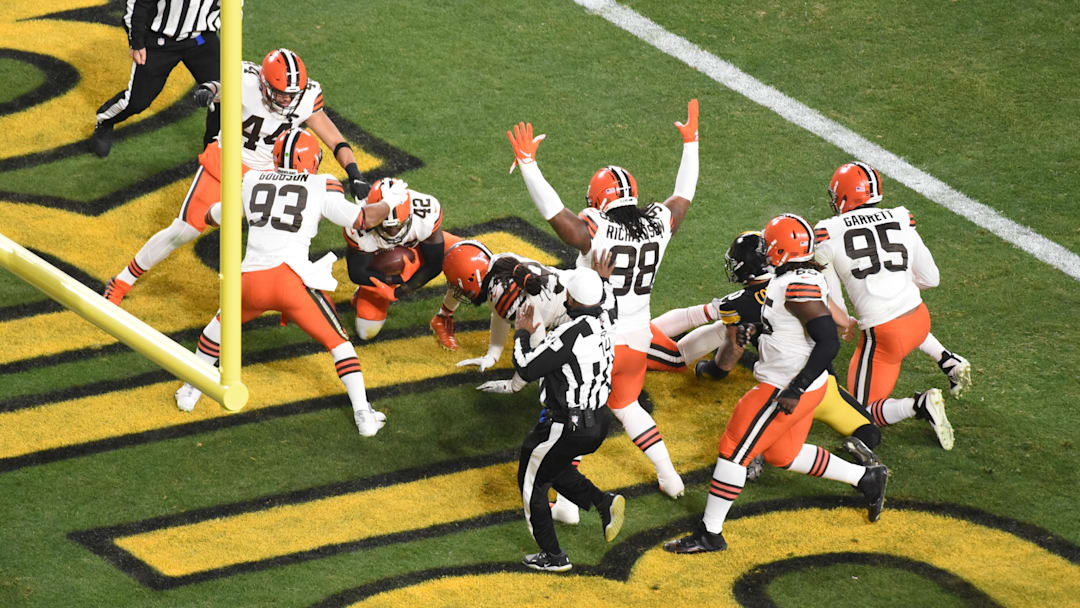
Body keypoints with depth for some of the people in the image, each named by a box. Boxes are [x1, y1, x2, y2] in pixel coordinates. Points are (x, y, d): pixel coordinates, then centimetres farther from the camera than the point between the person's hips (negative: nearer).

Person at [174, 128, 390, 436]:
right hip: (294, 280, -3)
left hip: (251, 280, 3)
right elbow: (361, 219, 2)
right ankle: (363, 414, 8)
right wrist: (388, 205, 23)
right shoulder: (320, 187, 6)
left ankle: (190, 390, 38)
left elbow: (213, 217, 30)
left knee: (223, 321, 33)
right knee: (338, 342, 15)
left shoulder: (252, 182, 16)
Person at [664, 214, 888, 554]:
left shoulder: (799, 286, -24)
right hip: (791, 384, 10)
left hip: (785, 388, -10)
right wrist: (754, 331, 9)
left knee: (734, 450, -2)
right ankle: (866, 478, 30)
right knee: (782, 455, 24)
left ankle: (710, 534, 7)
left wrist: (795, 391, -27)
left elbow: (828, 343, -28)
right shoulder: (802, 277, 5)